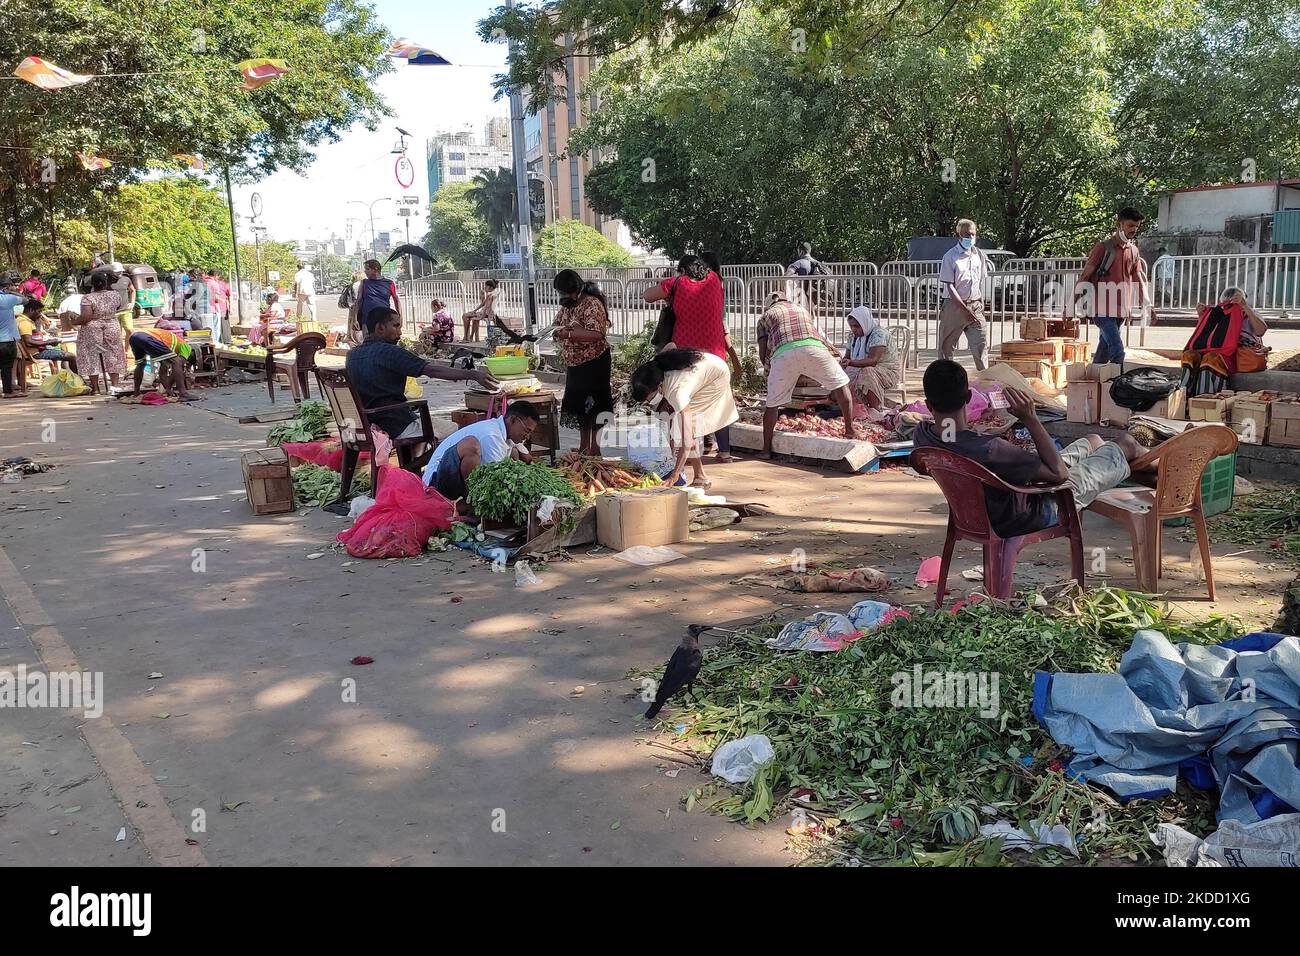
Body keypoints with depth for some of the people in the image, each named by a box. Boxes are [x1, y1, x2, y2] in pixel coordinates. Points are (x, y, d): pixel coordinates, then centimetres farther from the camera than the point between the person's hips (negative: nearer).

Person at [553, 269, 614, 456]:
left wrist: (568, 334, -28)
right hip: (575, 364, 9)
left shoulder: (592, 304, -19)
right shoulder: (567, 305, 7)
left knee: (593, 405, -1)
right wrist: (557, 331, -4)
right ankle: (583, 447, 24)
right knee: (579, 404, 14)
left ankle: (594, 448, 7)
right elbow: (558, 323, 20)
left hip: (594, 363, -9)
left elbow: (596, 334, -29)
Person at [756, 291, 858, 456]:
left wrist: (772, 372, 39)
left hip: (783, 353, -1)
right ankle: (850, 430, 15)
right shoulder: (802, 309, 39)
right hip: (812, 348, 1)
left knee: (773, 403, 14)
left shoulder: (766, 315, 31)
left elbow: (762, 354, 22)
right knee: (841, 384, 20)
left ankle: (766, 449, 16)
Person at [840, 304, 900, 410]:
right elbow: (847, 357, 6)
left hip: (888, 371, -7)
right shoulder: (854, 336, 6)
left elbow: (873, 360, -30)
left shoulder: (878, 333, -19)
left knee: (867, 372, -37)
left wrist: (850, 362, -44)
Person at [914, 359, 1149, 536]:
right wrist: (1030, 418, -31)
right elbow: (1059, 473, -31)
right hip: (1040, 514, -7)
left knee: (1092, 440, 26)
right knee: (1123, 443, 14)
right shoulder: (988, 449, -43)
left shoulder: (922, 436, -21)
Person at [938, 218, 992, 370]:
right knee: (947, 346, 3)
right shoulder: (950, 256, -6)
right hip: (954, 306, -4)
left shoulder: (980, 255, 8)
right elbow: (949, 286, -11)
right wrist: (964, 309, -18)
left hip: (975, 306, 4)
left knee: (981, 343, -5)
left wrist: (981, 303, 12)